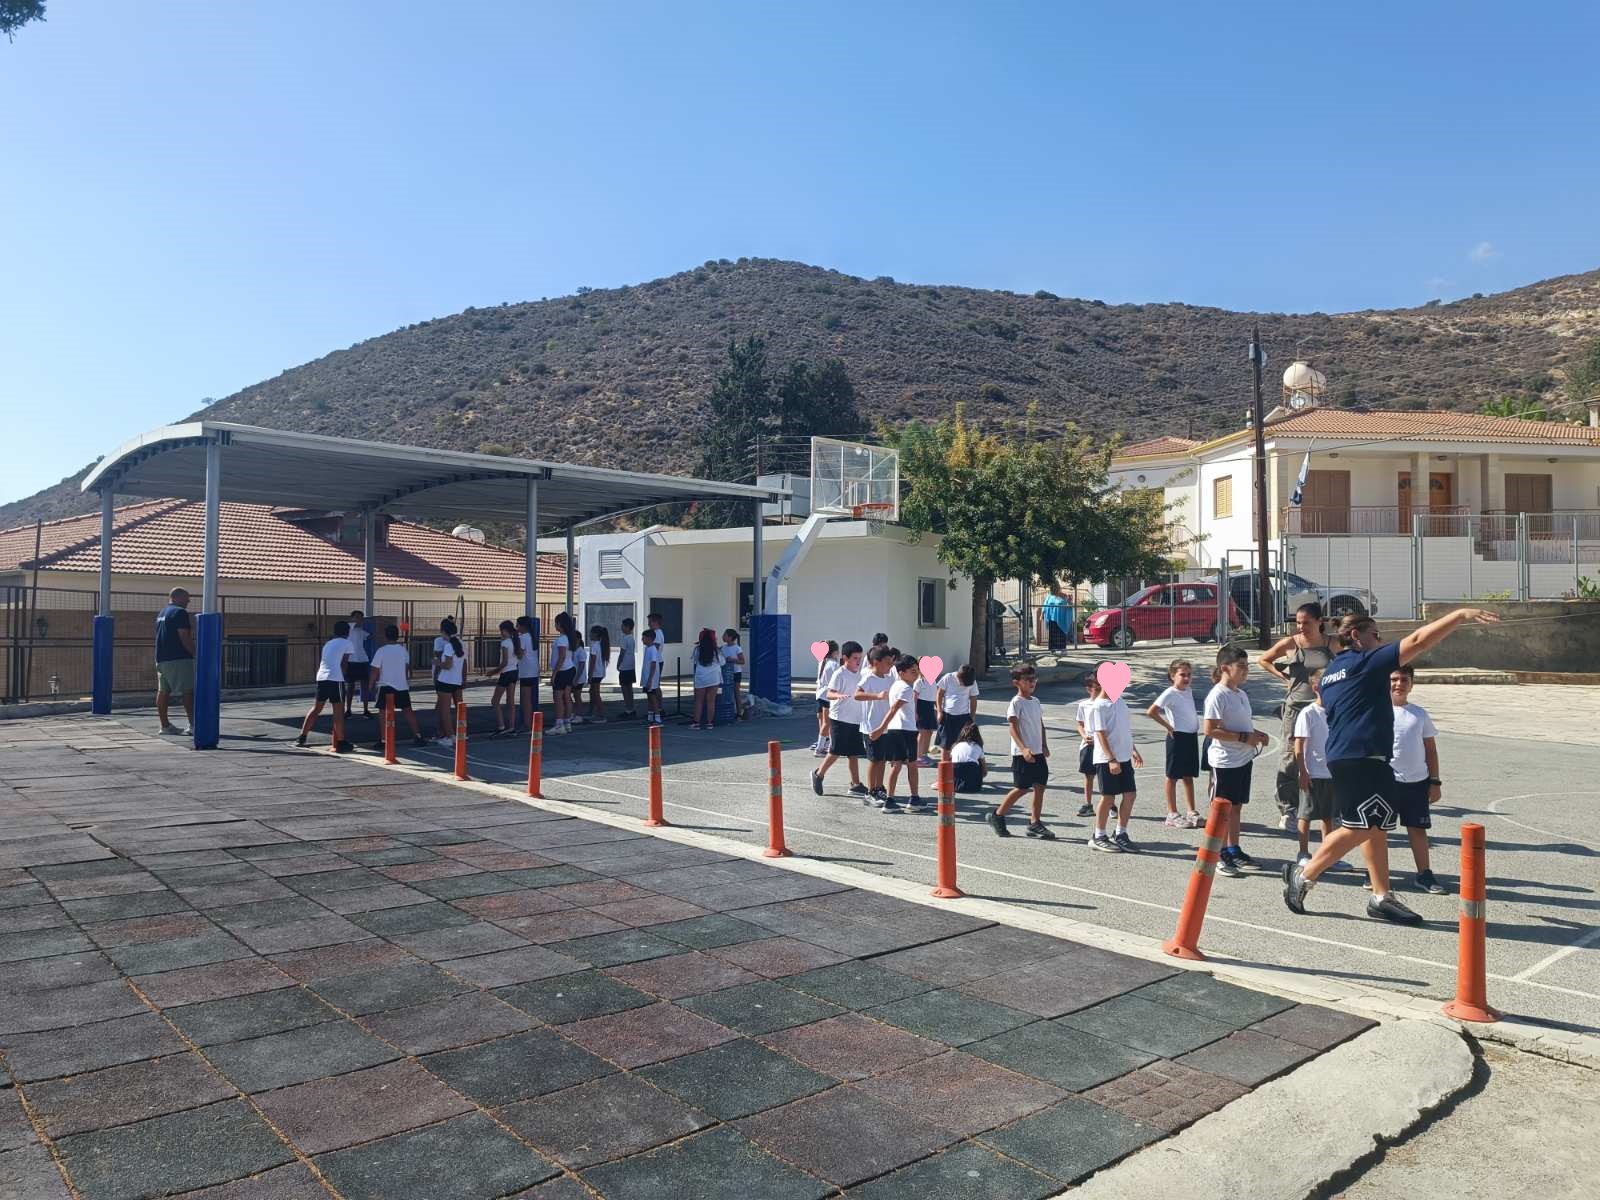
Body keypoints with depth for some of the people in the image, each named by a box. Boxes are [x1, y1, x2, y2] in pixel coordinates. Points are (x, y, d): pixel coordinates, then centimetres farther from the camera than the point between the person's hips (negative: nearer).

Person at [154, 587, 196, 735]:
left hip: (161, 659, 9)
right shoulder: (180, 612, -9)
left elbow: (162, 637, 23)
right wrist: (195, 653, -10)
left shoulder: (161, 614, 21)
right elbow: (184, 637, -17)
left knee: (163, 691, 8)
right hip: (178, 658, -9)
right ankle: (193, 724, -11)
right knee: (187, 691, -8)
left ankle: (165, 725, 11)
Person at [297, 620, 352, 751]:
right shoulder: (347, 644, 3)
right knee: (339, 712, -1)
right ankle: (340, 743, 1)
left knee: (316, 708, 18)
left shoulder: (328, 643, 23)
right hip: (335, 679, -6)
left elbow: (319, 662, 20)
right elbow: (343, 664, -1)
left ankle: (302, 737, 19)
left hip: (321, 678, 6)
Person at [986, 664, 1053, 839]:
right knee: (1021, 788, -2)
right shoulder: (1016, 702, -12)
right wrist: (1024, 748, -30)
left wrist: (1044, 745, 15)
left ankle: (1035, 824, 13)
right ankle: (996, 815, 13)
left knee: (1040, 786, 5)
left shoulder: (1035, 701, 12)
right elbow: (1013, 727, -20)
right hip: (1022, 754, -7)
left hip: (1038, 752, 7)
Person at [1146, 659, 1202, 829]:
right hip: (1178, 737, -8)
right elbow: (1151, 712, -22)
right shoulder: (1170, 694, -14)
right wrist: (1168, 726, -16)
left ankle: (1191, 812, 21)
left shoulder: (1188, 691, 9)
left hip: (1192, 737, 8)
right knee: (1173, 776, 2)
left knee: (1189, 776, 14)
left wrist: (1196, 729, 8)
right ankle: (1172, 814, 8)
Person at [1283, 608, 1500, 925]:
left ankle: (1381, 897, 14)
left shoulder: (1330, 673, 18)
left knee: (1375, 827, 12)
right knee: (1360, 828, -7)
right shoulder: (1366, 662, -8)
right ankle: (1304, 875, -2)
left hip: (1341, 757, 10)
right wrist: (1459, 615, -14)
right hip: (1363, 759, -10)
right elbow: (1417, 641, -14)